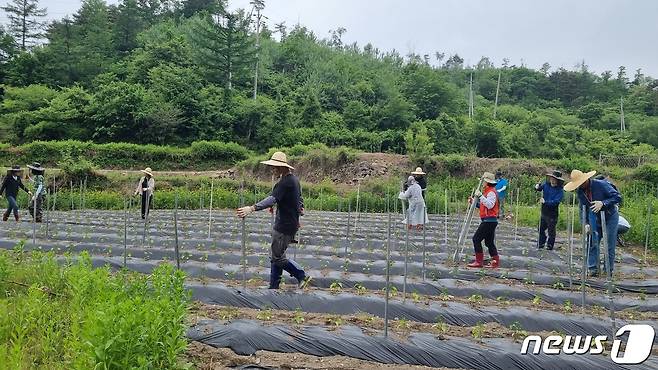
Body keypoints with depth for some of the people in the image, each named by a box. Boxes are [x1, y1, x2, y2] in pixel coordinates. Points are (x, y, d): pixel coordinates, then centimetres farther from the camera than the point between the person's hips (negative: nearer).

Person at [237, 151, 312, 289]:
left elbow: (272, 199, -33)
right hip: (292, 223, 10)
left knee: (277, 257, -2)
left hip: (284, 226, -10)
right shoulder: (294, 179, 12)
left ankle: (302, 276, 6)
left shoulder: (285, 182, -19)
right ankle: (273, 288, 20)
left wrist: (251, 208, -41)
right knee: (275, 257, 14)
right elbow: (299, 201, 22)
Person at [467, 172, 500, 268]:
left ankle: (479, 261, -6)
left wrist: (480, 196, -28)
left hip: (489, 221, -11)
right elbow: (483, 206, 22)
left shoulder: (491, 192, -13)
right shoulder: (488, 191, 19)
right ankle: (495, 261, 13)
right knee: (489, 242, 12)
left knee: (476, 238, -9)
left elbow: (489, 205, -28)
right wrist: (474, 202, 12)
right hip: (489, 221, 11)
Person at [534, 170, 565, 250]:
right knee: (541, 229, 18)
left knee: (551, 230, 5)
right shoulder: (546, 184, -2)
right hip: (544, 211, 5)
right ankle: (541, 243, 33)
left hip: (552, 213, -5)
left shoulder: (560, 190, -16)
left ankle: (550, 245, 21)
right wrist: (537, 186, -15)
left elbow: (556, 202, -26)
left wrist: (545, 202, -36)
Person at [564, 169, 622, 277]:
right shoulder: (580, 191, -8)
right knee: (593, 242, 0)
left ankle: (609, 269, 10)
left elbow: (618, 197, -24)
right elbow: (583, 208, 0)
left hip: (610, 215, -5)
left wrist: (602, 203, -37)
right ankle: (593, 268, 6)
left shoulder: (601, 184, -24)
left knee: (610, 244, -1)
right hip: (595, 216, 5)